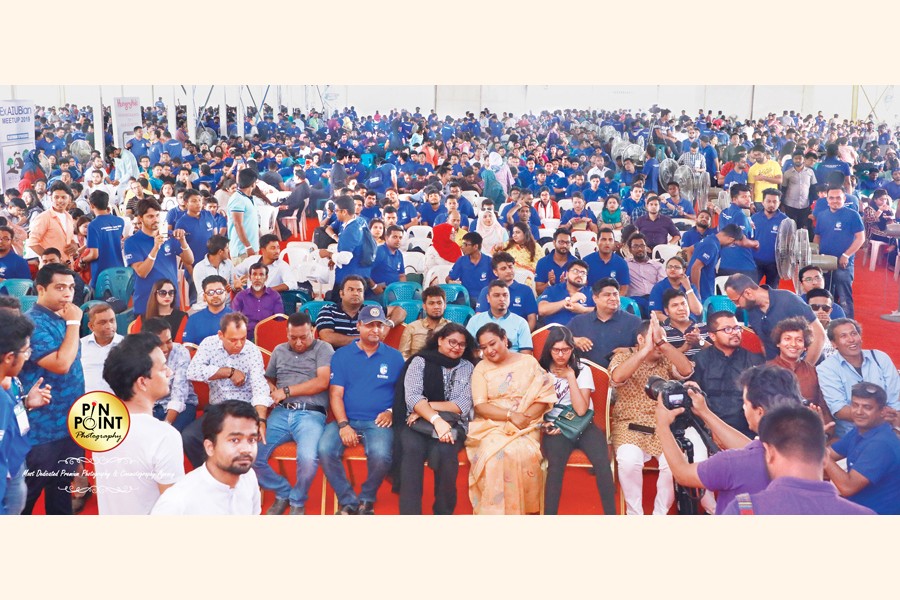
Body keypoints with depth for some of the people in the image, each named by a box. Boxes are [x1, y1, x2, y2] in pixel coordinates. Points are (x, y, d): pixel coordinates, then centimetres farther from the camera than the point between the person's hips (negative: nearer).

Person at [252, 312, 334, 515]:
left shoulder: (323, 349, 5)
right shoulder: (279, 351, 22)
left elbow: (322, 383, -7)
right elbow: (268, 379, 28)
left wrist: (286, 391, -4)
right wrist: (272, 391, 3)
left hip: (310, 414, -5)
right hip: (281, 413, 5)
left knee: (308, 458, -33)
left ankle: (297, 501, -1)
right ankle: (282, 493, 10)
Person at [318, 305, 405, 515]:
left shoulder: (394, 357, 10)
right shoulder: (342, 355, 9)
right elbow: (335, 393, 2)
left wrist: (391, 412, -8)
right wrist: (343, 425, -11)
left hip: (378, 422, -1)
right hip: (345, 420, 1)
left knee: (380, 455, -32)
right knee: (325, 450, -28)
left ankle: (366, 500, -3)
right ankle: (348, 501, -8)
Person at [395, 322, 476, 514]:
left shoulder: (468, 368, 12)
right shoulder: (420, 361, 6)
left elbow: (464, 406, 0)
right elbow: (412, 397, -9)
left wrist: (427, 406, -8)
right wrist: (436, 419, -25)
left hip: (452, 425, 1)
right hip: (418, 422, -1)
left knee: (444, 451, -33)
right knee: (413, 449, -34)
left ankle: (444, 512, -20)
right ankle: (410, 513, -31)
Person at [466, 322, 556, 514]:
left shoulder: (529, 362, 8)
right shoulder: (481, 368, 8)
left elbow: (544, 397, 2)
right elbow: (480, 406, -3)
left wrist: (526, 416, -16)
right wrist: (511, 415, -17)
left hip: (526, 427, 0)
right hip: (492, 426, 0)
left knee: (523, 453, -33)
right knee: (495, 453, -33)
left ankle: (523, 511, -18)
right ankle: (495, 512, -25)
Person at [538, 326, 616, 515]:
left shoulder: (582, 370, 2)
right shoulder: (541, 371, 4)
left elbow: (581, 409, -10)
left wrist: (570, 377, -10)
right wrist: (545, 425, -11)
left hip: (583, 426, 1)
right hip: (555, 429, -1)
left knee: (602, 463, -29)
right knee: (555, 466, -33)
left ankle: (611, 515, -22)